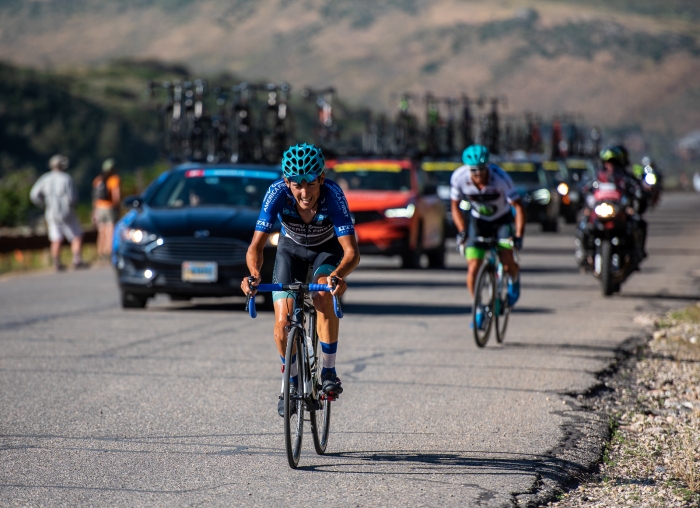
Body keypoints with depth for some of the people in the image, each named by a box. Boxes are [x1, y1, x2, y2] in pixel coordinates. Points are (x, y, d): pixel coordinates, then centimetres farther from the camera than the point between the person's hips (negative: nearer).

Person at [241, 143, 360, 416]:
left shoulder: (333, 195, -37)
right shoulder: (277, 193, -34)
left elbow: (352, 252, -40)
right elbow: (256, 246, -33)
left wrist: (338, 276, -61)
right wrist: (254, 274, -54)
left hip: (327, 248, -1)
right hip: (291, 248, 2)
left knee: (324, 298, -30)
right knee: (283, 322, -11)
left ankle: (329, 372, -14)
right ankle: (292, 382, 15)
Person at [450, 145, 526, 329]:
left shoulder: (500, 177, -30)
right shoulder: (459, 177, -23)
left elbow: (519, 207, -24)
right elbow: (455, 206, -7)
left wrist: (518, 236, -33)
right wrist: (462, 231, -21)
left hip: (502, 220, -2)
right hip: (478, 221, 2)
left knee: (507, 263, -19)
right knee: (473, 267, -12)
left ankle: (514, 280, 18)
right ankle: (478, 309, 6)